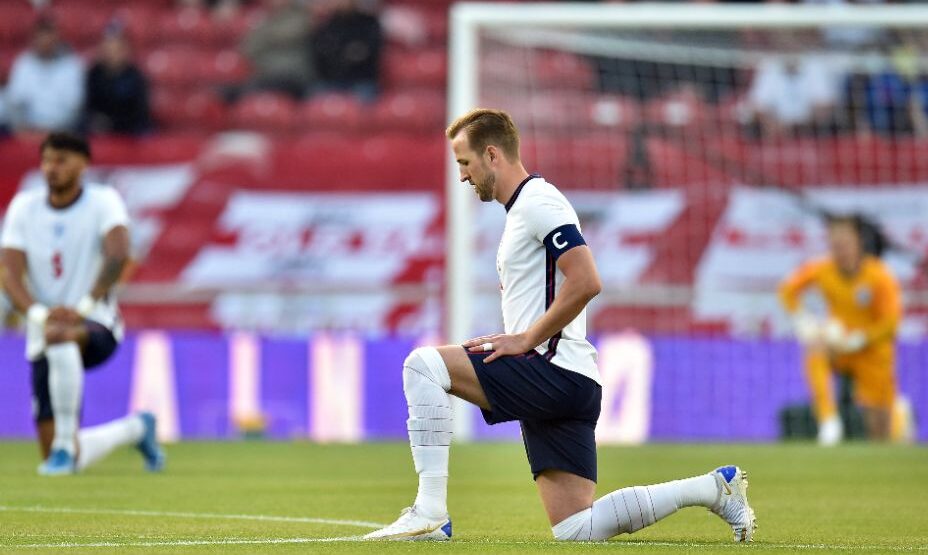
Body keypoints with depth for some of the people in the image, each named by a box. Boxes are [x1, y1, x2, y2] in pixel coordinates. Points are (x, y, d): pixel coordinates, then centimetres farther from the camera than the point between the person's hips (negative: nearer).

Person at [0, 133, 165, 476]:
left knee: (59, 335, -43)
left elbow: (118, 254, -22)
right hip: (42, 339, 4)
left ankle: (65, 443, -32)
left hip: (96, 328, -4)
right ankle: (135, 429, 33)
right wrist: (38, 313, -25)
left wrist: (84, 307, -33)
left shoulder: (103, 201, -5)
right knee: (64, 461, 0)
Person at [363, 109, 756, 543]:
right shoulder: (521, 209, 23)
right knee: (577, 530, 5)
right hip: (558, 384, 10)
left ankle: (430, 511, -19)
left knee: (423, 365, -16)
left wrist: (526, 339, -17)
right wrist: (511, 339, 15)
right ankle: (714, 487, 12)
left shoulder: (537, 201, -8)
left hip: (556, 372, -10)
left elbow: (586, 282, -21)